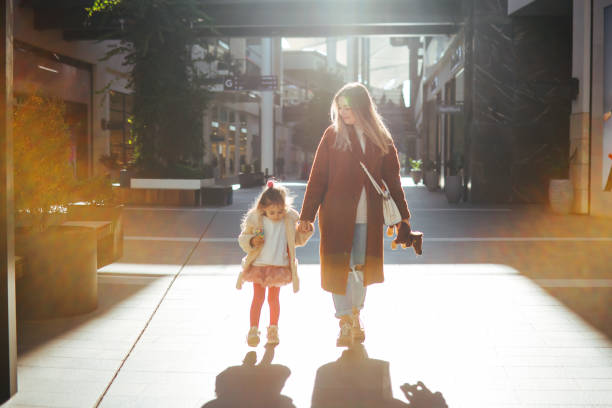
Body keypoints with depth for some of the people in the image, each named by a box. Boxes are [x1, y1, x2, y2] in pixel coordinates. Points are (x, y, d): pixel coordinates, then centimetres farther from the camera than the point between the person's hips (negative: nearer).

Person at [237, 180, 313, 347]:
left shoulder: (289, 221, -4)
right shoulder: (255, 220, -9)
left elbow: (295, 239, 10)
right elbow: (243, 238, 0)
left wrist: (304, 233, -9)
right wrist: (252, 241, -19)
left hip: (280, 266, 2)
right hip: (259, 265, -1)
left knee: (273, 298, 12)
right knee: (258, 297, -2)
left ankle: (273, 329, 25)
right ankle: (253, 330, 2)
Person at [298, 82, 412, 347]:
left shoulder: (381, 138, 6)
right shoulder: (333, 135, 1)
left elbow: (393, 179, 12)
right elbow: (317, 177, 1)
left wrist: (403, 215, 9)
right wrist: (307, 215, -3)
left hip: (368, 216, 2)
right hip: (337, 213, -2)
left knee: (362, 266, 9)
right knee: (339, 266, -3)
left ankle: (355, 318, 28)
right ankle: (345, 324, 4)